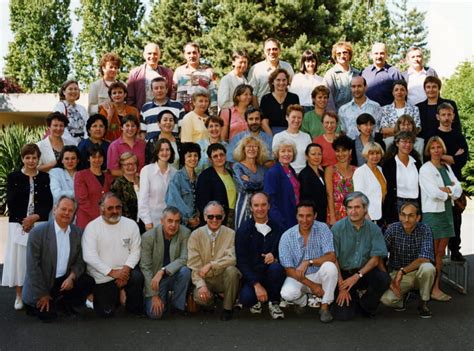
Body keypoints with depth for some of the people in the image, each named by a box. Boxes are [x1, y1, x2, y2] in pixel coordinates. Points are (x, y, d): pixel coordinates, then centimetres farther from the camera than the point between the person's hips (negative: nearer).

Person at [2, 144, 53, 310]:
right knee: (19, 258, 1)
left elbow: (48, 203, 2)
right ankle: (19, 296, 10)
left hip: (40, 224, 1)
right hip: (19, 224, -1)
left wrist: (35, 217, -12)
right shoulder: (13, 177, 4)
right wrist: (23, 220, -10)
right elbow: (11, 203, -1)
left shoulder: (45, 177, 8)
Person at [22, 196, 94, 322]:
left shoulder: (78, 232, -1)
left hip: (65, 280, 4)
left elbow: (79, 261, 4)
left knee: (88, 282, -19)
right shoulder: (38, 232, -13)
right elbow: (32, 266, -13)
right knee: (48, 316, -18)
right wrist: (43, 294, -13)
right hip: (41, 283, -4)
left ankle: (65, 302, 7)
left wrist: (71, 277, -17)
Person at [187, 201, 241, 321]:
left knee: (231, 270, -32)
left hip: (224, 278, 0)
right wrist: (201, 285, -22)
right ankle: (211, 300, 11)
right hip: (205, 279, 0)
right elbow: (194, 264, -7)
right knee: (199, 296, -30)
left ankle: (227, 308, -9)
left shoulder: (230, 234, -4)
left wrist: (211, 265, -25)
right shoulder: (196, 235, -1)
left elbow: (233, 258, -17)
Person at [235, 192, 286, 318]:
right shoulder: (243, 230, -2)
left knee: (276, 268, -33)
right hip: (251, 276, -1)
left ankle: (274, 303, -8)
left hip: (271, 275, 1)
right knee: (246, 298, -31)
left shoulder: (277, 228, 3)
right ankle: (255, 301, 9)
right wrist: (257, 285, -18)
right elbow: (242, 262, -7)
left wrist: (275, 258, -17)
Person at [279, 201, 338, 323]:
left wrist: (308, 262, -33)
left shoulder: (322, 229, -11)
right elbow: (289, 270, -11)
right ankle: (303, 301, 8)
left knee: (330, 266, -32)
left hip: (318, 275, 0)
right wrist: (312, 285, -18)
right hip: (297, 277, 0)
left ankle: (325, 307, -12)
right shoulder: (287, 236, -12)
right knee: (287, 293, -31)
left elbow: (331, 257, -20)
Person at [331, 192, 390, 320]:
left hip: (365, 271, 2)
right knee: (343, 315, -16)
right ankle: (353, 299, 22)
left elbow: (375, 259, -5)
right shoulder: (338, 228, -8)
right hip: (343, 273, -2)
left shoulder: (374, 229, -3)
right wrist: (342, 286, -12)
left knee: (383, 278, -30)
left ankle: (366, 306, 1)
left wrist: (357, 276, -17)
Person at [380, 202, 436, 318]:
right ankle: (402, 295, 10)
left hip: (418, 273, 0)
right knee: (386, 298, -29)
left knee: (428, 268, -35)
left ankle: (423, 303, -7)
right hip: (396, 273, 0)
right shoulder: (393, 229, -10)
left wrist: (403, 271, -27)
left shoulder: (425, 230, -11)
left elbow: (425, 258, -23)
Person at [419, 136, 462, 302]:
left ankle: (436, 287, 14)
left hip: (447, 211, 7)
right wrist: (451, 191, -2)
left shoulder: (447, 167, 13)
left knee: (441, 253, 8)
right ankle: (432, 290, 2)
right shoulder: (425, 169, -7)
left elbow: (458, 188, 5)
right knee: (432, 253, -3)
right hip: (432, 212, -6)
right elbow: (434, 193, -16)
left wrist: (445, 190, -13)